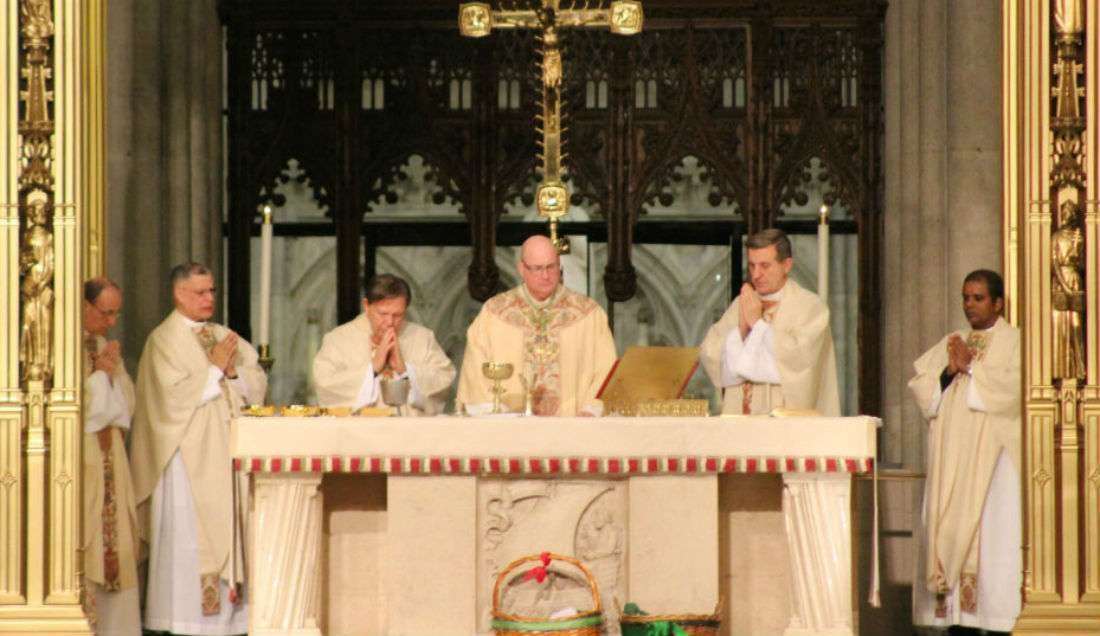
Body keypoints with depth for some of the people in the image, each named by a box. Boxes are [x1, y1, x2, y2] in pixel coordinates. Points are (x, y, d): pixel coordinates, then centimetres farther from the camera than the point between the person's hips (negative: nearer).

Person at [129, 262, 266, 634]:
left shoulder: (223, 337, 16)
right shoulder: (164, 340, -5)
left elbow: (257, 384, 12)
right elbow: (175, 395, -16)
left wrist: (234, 371, -8)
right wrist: (215, 369, -9)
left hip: (226, 450, 6)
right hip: (187, 456, -6)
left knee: (227, 528, 4)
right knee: (188, 531, -8)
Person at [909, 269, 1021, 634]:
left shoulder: (1014, 342, 2)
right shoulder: (950, 344, 19)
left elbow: (1011, 387, -15)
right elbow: (919, 386, 10)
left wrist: (970, 367, -6)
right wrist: (949, 372, -7)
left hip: (991, 455, -5)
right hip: (951, 459, 5)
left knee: (991, 529, -10)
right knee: (947, 528, -1)